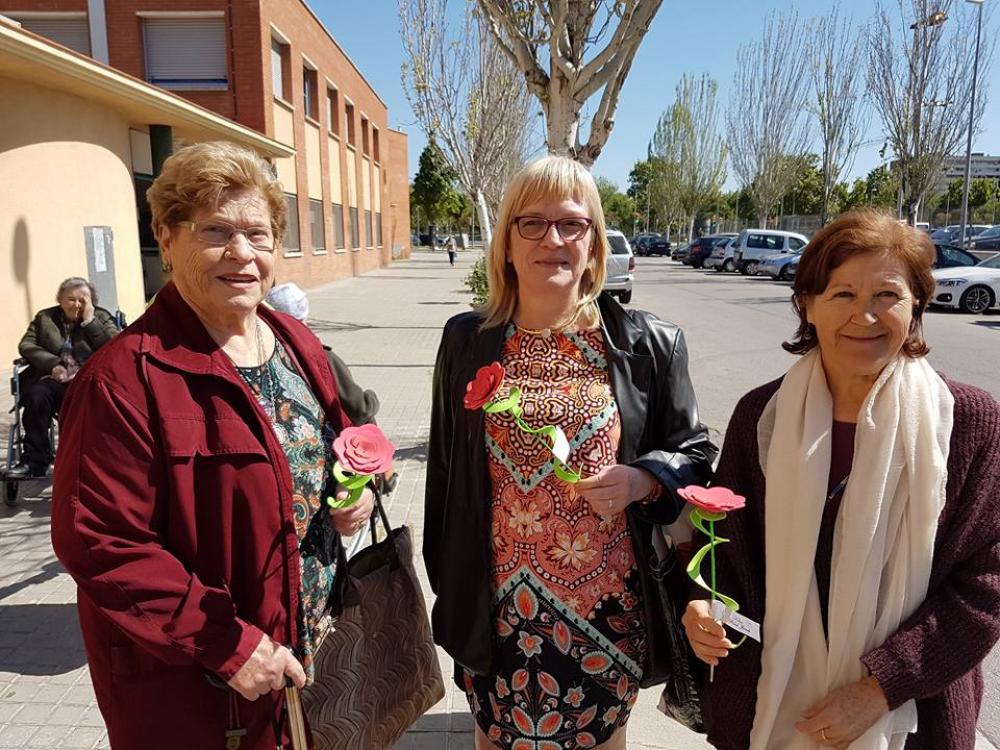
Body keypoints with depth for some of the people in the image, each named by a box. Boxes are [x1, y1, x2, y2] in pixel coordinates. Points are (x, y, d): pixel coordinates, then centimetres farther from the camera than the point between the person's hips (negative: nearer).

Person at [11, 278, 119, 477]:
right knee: (37, 395, -30)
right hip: (53, 378, 3)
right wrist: (52, 364, -9)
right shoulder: (45, 317, 20)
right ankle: (34, 460, -20)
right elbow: (26, 345, 8)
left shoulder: (101, 317, 14)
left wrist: (89, 320, -5)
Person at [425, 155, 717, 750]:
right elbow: (445, 470, 5)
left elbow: (694, 454, 3)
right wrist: (448, 582, 9)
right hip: (497, 609, 1)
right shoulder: (467, 342, -3)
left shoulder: (647, 344, -6)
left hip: (608, 607, 0)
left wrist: (641, 481, -18)